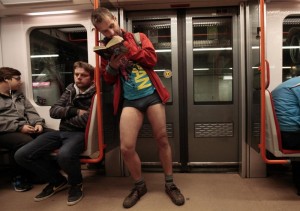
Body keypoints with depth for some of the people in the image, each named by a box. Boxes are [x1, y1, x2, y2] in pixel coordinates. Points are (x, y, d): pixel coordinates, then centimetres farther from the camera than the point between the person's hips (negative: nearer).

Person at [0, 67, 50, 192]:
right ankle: (19, 177, -11)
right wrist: (19, 127, -19)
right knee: (25, 142, -36)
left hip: (25, 129, 6)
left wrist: (38, 123, -6)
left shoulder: (19, 95, 23)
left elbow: (31, 112, 15)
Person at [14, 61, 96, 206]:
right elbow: (53, 111, 6)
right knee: (21, 155, -7)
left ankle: (76, 183, -3)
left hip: (80, 133, -6)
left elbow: (86, 120, -18)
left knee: (64, 155, -39)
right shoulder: (69, 90, 14)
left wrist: (64, 116, -2)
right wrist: (74, 111, -10)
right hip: (61, 132, 7)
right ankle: (57, 180, 14)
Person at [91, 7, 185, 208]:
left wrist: (127, 47, -11)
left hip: (152, 94, 0)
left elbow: (152, 59, -6)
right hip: (130, 100, 1)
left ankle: (170, 184, 26)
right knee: (126, 148, -7)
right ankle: (139, 185, 21)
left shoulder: (139, 37, 9)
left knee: (163, 140, 5)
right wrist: (111, 67, -8)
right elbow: (108, 80, 14)